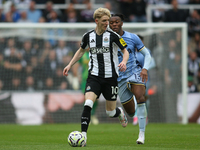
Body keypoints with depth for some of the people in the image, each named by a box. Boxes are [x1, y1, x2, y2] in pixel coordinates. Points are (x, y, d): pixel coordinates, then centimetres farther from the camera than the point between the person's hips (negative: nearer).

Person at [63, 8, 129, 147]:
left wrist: (124, 62, -20)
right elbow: (81, 50, 21)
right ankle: (83, 135, -19)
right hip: (94, 76, 1)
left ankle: (121, 113, 43)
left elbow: (125, 51, 1)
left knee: (111, 112, 6)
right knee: (88, 104, -21)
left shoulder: (112, 35, -6)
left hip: (110, 77, -1)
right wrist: (70, 65, 15)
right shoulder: (88, 36, 2)